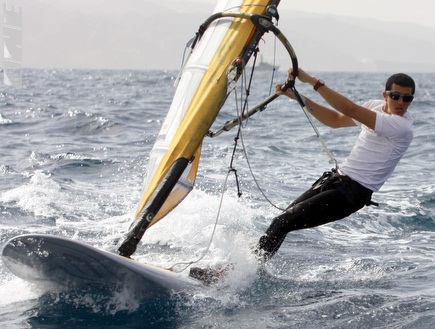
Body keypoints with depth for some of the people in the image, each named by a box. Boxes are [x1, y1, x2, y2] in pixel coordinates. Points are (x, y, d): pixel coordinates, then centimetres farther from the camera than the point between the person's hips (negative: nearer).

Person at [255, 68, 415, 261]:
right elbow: (335, 120, 17)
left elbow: (350, 110, -28)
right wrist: (299, 97, 8)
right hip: (335, 177, 9)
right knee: (282, 220, 7)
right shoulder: (376, 106, 6)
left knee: (284, 223, -13)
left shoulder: (401, 126, -21)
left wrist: (312, 80, -26)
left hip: (352, 192, -9)